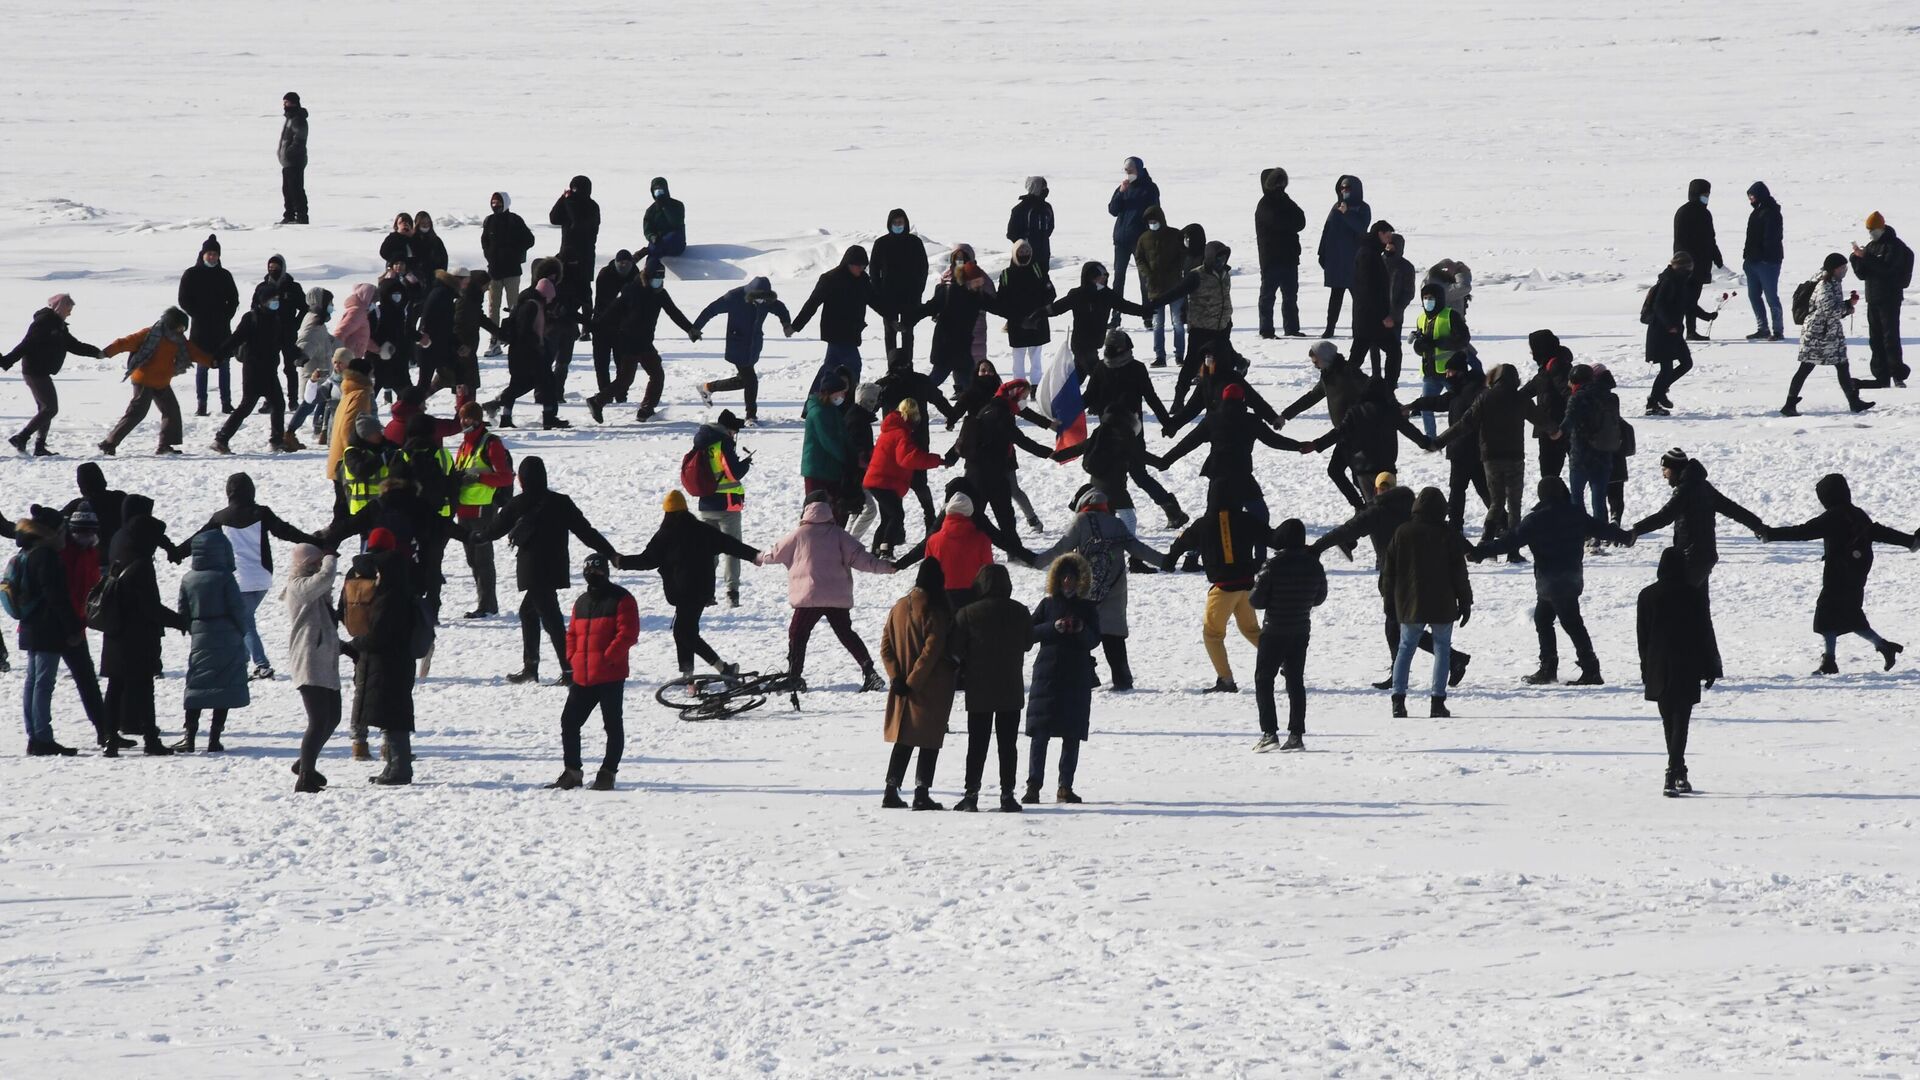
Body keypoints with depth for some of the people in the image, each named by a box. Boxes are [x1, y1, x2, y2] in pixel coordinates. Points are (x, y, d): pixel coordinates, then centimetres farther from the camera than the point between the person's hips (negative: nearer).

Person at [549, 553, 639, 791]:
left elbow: (627, 633, -13)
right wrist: (571, 660, 7)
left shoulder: (620, 599, -5)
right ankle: (571, 771, 12)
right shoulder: (582, 602, 17)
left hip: (610, 676, -7)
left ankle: (608, 773, 6)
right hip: (582, 676, 7)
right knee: (569, 721, 4)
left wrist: (608, 658, -18)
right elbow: (573, 633, 22)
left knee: (613, 725, 1)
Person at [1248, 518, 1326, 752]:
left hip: (1274, 632, -5)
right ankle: (1296, 734, 9)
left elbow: (1257, 600, -14)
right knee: (1296, 681, 13)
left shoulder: (1274, 566, -18)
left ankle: (1269, 732, -7)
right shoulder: (1314, 566, -3)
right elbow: (1320, 598, 11)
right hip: (1301, 630, 5)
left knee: (1263, 680, 4)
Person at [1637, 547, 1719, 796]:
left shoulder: (1647, 596, 1)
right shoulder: (1694, 595, -7)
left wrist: (1646, 671, 14)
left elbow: (1642, 636, 6)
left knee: (1669, 722, 16)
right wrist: (1711, 668, 5)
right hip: (1687, 669, -3)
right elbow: (1705, 633, -3)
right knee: (1680, 722, -5)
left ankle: (1678, 775, 25)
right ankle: (1673, 776, -19)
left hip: (1658, 670, 3)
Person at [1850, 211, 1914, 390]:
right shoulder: (1871, 246, 14)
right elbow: (1861, 274, 13)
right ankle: (1882, 377, 9)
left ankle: (1898, 376, -9)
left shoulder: (1894, 246, -6)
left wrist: (1865, 257, -22)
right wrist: (1857, 258, -4)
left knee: (1890, 336, -11)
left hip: (1890, 299, -8)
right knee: (1875, 339, 6)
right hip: (1873, 299, 8)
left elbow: (1887, 268, -21)